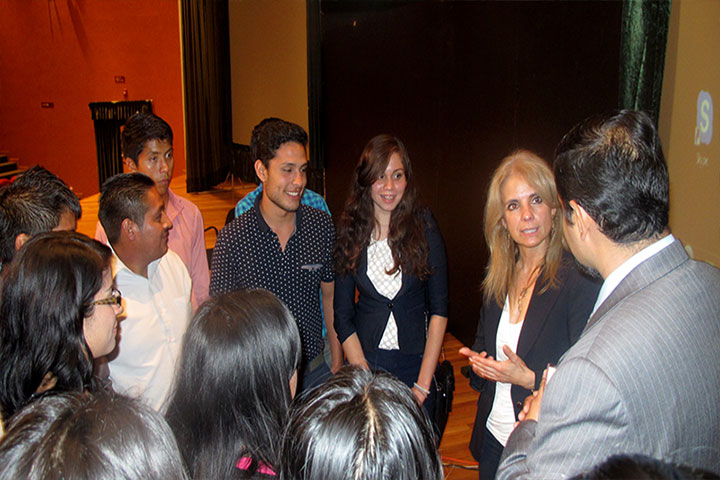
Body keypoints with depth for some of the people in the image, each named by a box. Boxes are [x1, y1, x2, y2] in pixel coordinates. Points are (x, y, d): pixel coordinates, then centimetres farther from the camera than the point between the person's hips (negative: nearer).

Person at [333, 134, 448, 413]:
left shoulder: (424, 228, -8)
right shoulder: (350, 233, -5)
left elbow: (439, 309, -8)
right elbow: (343, 317, -4)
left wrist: (423, 384, -12)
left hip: (417, 359, -1)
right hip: (365, 357, 1)